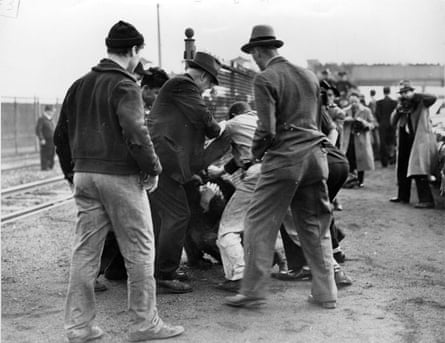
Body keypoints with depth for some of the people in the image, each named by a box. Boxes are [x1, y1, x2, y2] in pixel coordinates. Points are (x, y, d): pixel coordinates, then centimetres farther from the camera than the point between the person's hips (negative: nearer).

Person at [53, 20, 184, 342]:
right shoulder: (125, 86, -9)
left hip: (84, 175, 7)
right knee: (139, 250, 3)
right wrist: (153, 168, -10)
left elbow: (61, 134, 17)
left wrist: (72, 172, 22)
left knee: (85, 251, 10)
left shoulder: (80, 85, 14)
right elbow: (135, 132, -21)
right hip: (119, 176, -7)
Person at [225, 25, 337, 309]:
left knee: (260, 224, 4)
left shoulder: (265, 80, -7)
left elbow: (267, 130, -13)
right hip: (315, 156, 7)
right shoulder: (309, 76, 14)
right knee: (316, 226, 14)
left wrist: (256, 152, 4)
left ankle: (252, 292, 7)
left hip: (284, 158, -6)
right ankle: (326, 293, 18)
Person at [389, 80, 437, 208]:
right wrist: (397, 110, -6)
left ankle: (426, 200, -15)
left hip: (420, 141, -8)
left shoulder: (420, 103, -3)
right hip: (405, 143, 8)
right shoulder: (401, 105, 14)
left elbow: (433, 98, -23)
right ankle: (403, 196, 29)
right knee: (403, 170, 15)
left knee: (418, 171, -15)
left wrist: (413, 96, -20)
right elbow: (392, 123, 12)